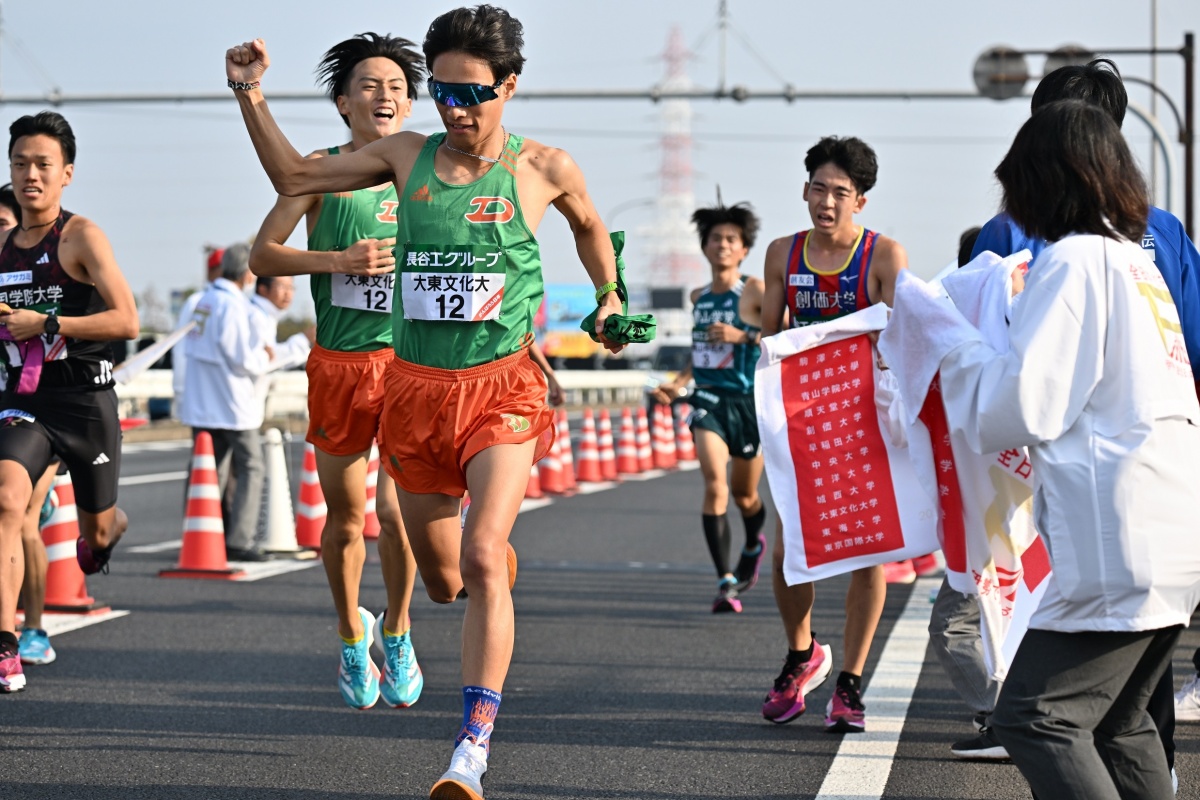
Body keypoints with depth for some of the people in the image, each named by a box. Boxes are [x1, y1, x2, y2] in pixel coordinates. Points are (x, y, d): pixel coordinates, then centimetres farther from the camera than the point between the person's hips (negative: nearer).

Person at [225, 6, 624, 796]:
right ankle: (500, 559, 53)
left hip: (502, 388, -3)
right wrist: (252, 98, 0)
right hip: (415, 386, 3)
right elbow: (294, 176, 10)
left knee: (481, 560, -23)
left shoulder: (543, 167, -1)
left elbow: (589, 224, 21)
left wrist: (609, 297, 17)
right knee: (441, 579, 14)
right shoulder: (407, 155, 4)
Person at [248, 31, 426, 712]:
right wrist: (339, 261, -15)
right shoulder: (321, 170, 2)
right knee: (345, 518, 7)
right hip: (338, 366, 0)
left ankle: (396, 630, 15)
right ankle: (352, 636, 30)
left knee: (396, 511, -9)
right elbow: (263, 255, -3)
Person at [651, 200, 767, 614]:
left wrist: (743, 336, -23)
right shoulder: (699, 297, 10)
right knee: (715, 483, -20)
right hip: (708, 400, 3)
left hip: (749, 402, -3)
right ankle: (726, 582, -22)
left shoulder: (755, 291, -7)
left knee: (744, 495, 13)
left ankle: (753, 545, 48)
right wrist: (677, 383, 12)